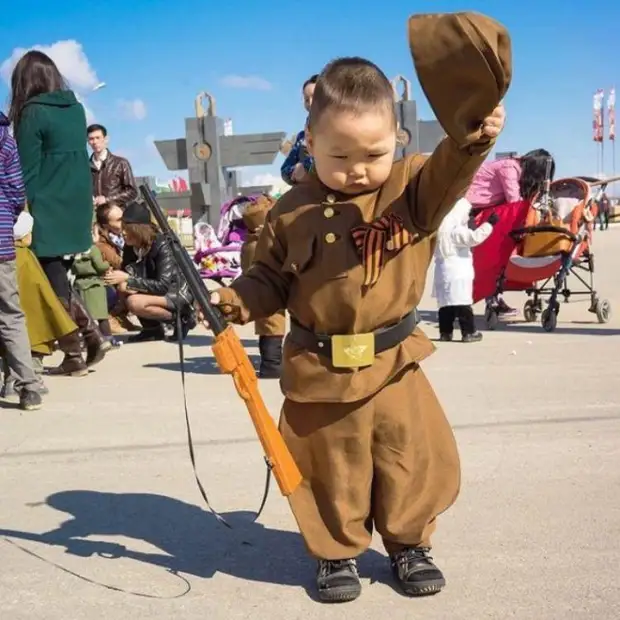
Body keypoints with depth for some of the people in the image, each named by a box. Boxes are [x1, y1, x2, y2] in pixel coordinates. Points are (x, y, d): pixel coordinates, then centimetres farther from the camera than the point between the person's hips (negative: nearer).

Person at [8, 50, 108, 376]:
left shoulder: (33, 112, -10)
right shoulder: (76, 108, 9)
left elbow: (26, 169, -11)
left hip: (48, 211, -6)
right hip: (77, 207, 7)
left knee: (55, 285, 2)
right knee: (60, 279, 17)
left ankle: (74, 356, 6)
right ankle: (93, 336, 10)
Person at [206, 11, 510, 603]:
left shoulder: (411, 187, -5)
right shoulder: (292, 212, -5)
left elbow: (450, 174, -24)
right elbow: (271, 280, 2)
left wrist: (473, 135, -43)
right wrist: (234, 301, -15)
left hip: (395, 363, 1)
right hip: (320, 371, 0)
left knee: (414, 459, 13)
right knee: (333, 470, 13)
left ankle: (409, 544, 36)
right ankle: (336, 553, 33)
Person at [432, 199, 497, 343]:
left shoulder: (441, 228, 14)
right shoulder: (456, 230, -14)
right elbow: (474, 237, -25)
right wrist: (489, 223, -23)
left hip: (444, 272, 8)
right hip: (457, 273, -8)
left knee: (446, 303, 10)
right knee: (463, 304, -5)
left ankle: (445, 332, 12)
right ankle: (469, 332, -2)